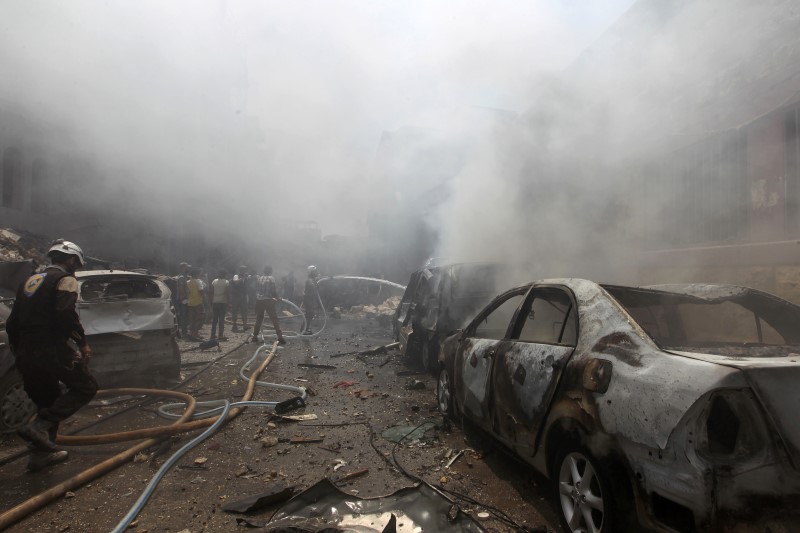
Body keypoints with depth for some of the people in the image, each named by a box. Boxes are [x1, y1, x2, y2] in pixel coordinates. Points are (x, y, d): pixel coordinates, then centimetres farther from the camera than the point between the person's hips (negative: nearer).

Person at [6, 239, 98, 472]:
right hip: (53, 350, -8)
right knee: (86, 388, 2)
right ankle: (39, 425, -14)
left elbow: (12, 323, 22)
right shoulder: (65, 279, -4)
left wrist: (19, 352, 28)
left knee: (48, 400, 20)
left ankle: (41, 453, 20)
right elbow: (66, 313, -21)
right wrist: (82, 343, -15)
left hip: (26, 354, 9)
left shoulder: (30, 281, 21)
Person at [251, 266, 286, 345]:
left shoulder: (259, 278, 8)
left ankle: (255, 337, 18)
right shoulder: (271, 278, -5)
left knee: (258, 319, 16)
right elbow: (274, 291, -9)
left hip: (259, 301, 4)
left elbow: (256, 290, 7)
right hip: (268, 301, -4)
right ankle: (280, 337, -8)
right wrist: (277, 298, 5)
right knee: (275, 319, -3)